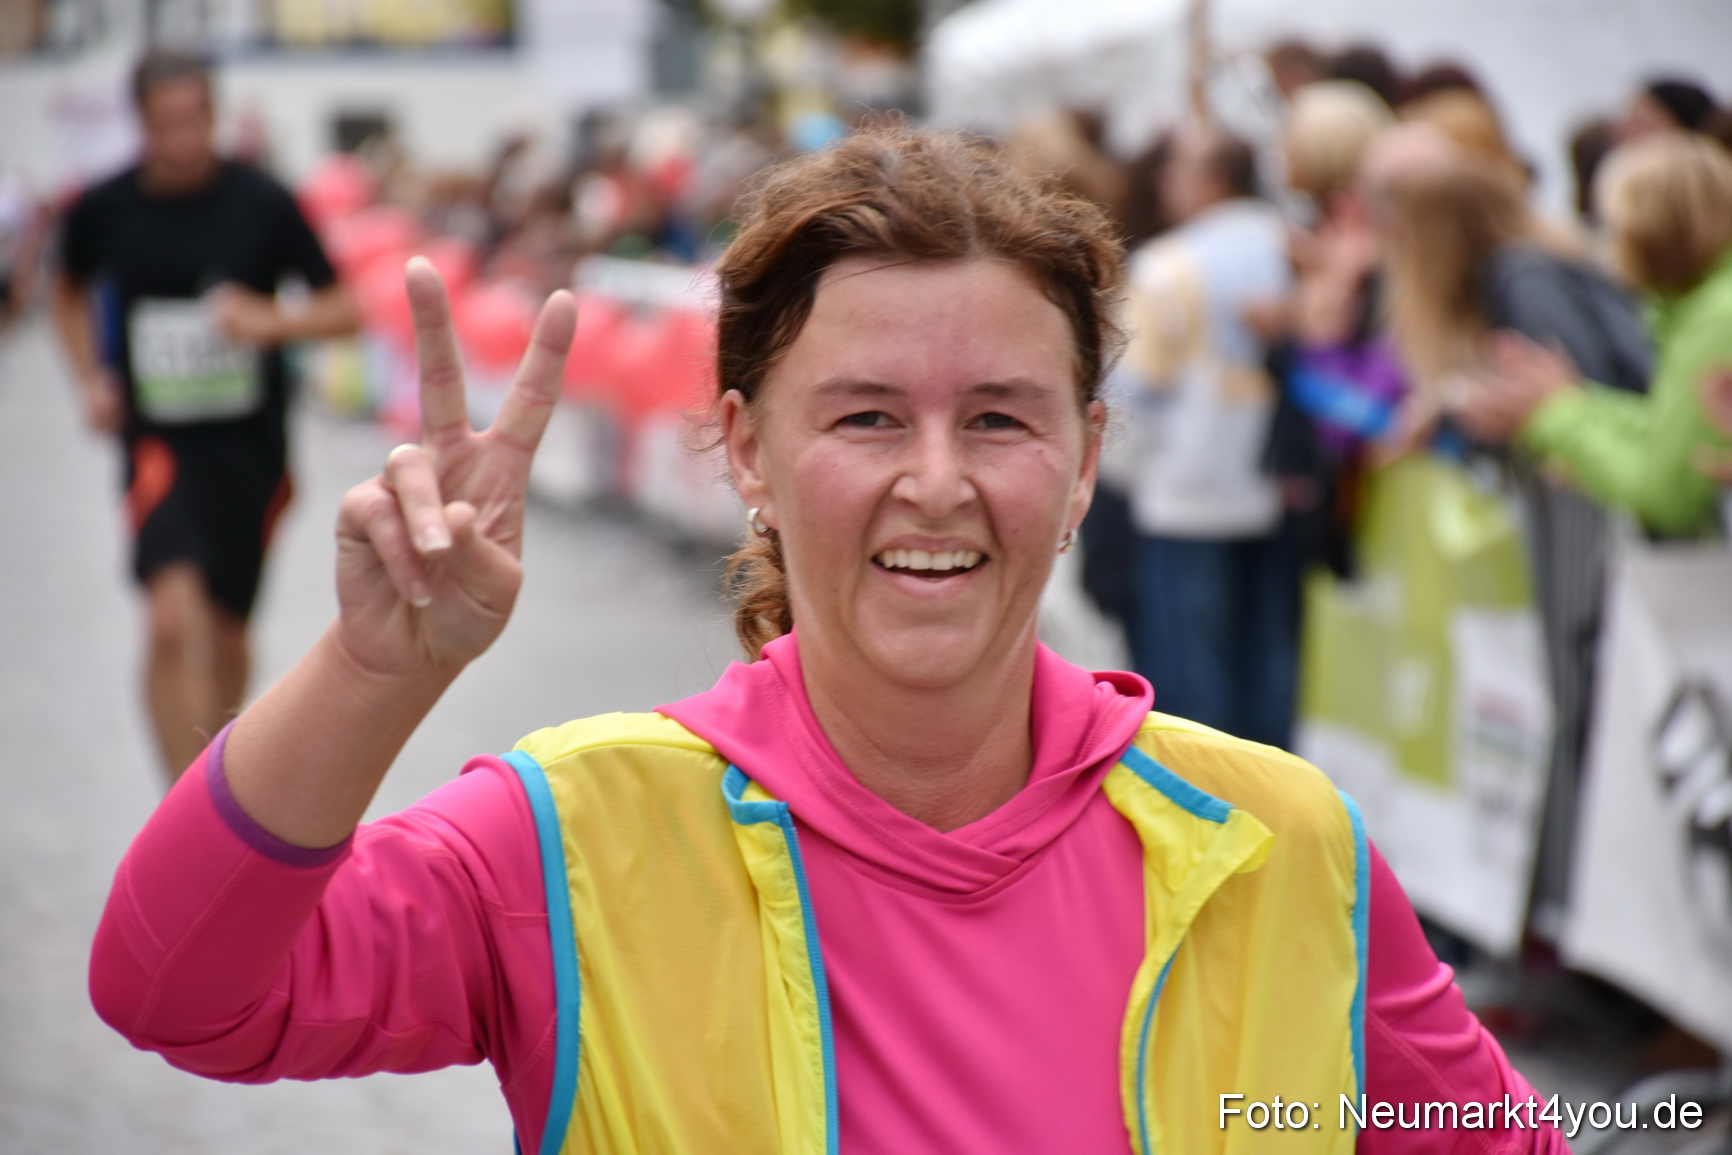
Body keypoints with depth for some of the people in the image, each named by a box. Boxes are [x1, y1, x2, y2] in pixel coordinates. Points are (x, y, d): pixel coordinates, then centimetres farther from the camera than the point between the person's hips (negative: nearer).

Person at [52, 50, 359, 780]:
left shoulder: (262, 203, -8)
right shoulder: (104, 210, -4)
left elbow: (342, 311, -1)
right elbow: (72, 294, 18)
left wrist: (273, 321, -20)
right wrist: (91, 379, 3)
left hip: (251, 444, 1)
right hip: (158, 439, -1)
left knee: (227, 637, 15)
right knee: (175, 621, -22)